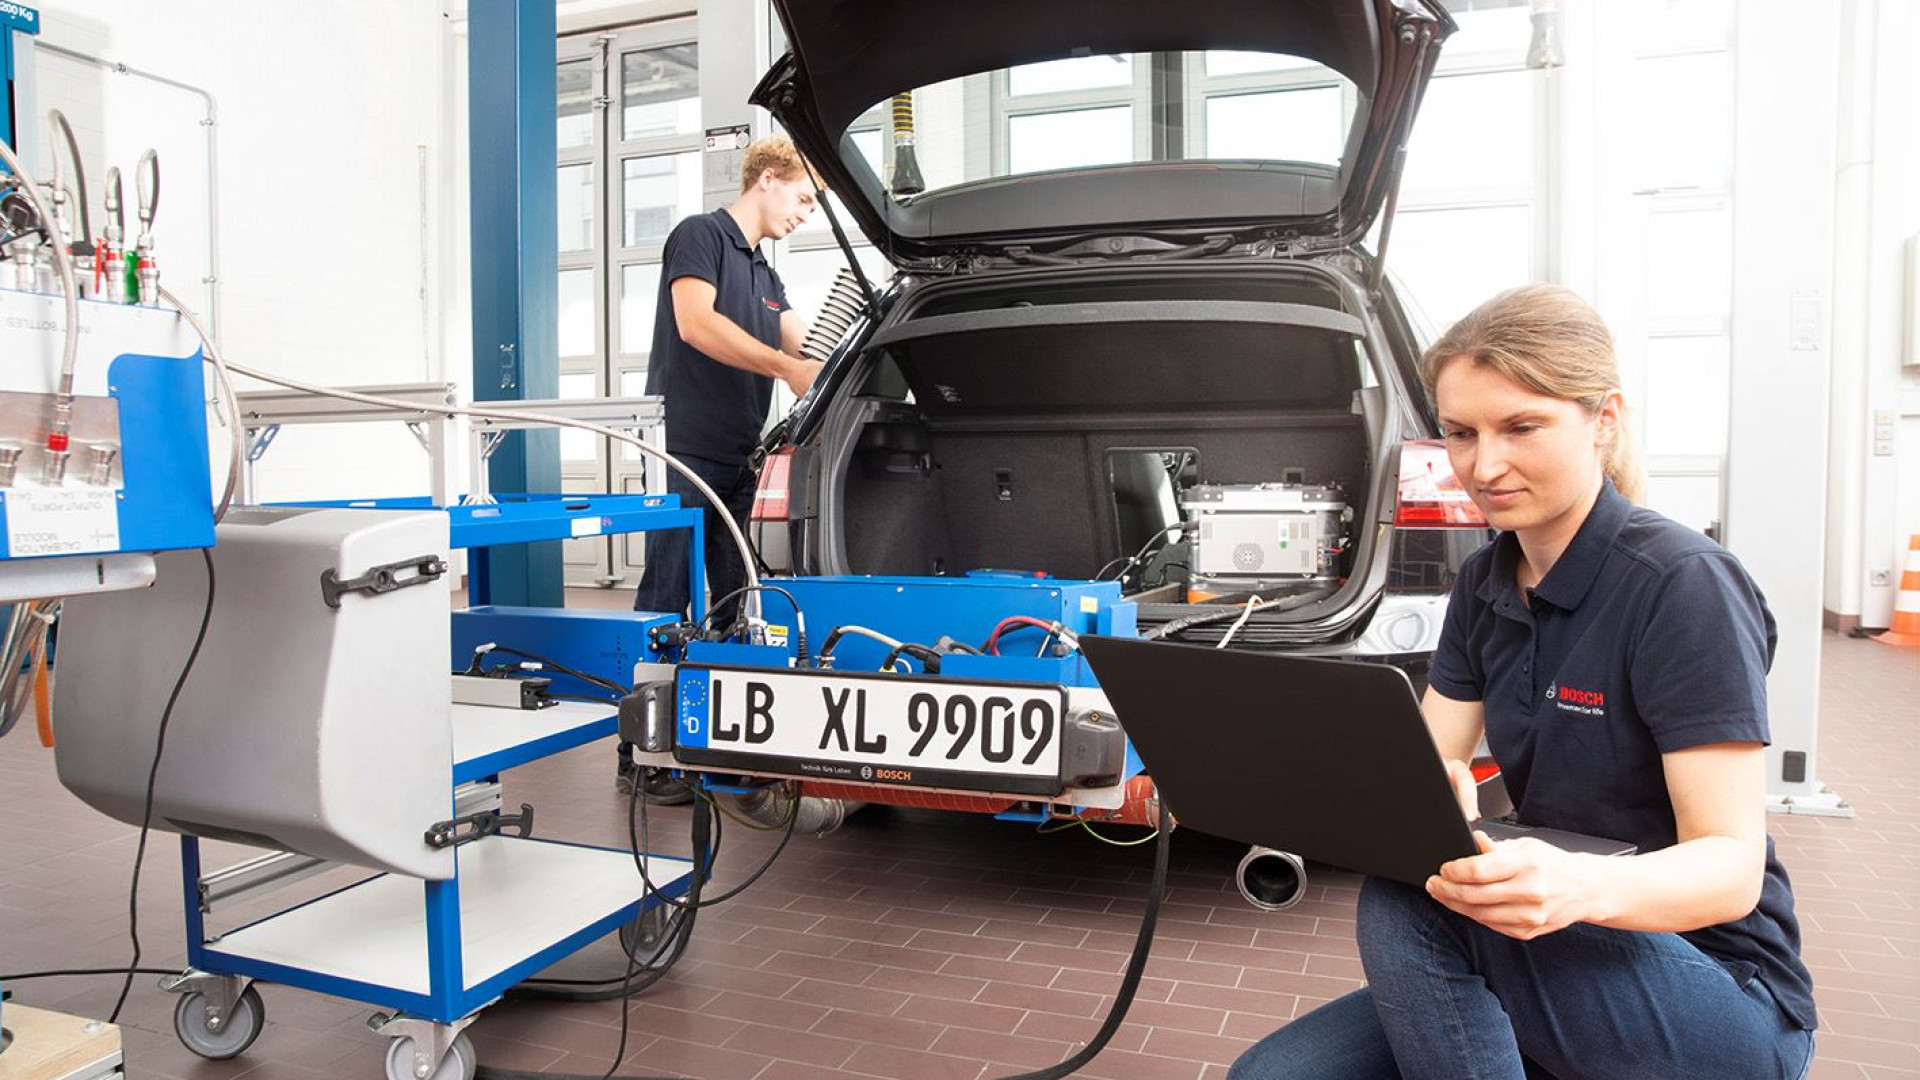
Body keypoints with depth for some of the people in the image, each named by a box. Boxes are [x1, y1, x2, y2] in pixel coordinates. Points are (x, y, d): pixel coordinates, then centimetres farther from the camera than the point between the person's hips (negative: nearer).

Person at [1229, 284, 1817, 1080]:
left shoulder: (1684, 586, -18)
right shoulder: (1485, 584, 4)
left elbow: (1734, 864, -21)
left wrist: (1582, 887, -42)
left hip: (1725, 1001, -5)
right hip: (1554, 961, 5)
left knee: (1406, 903, -30)